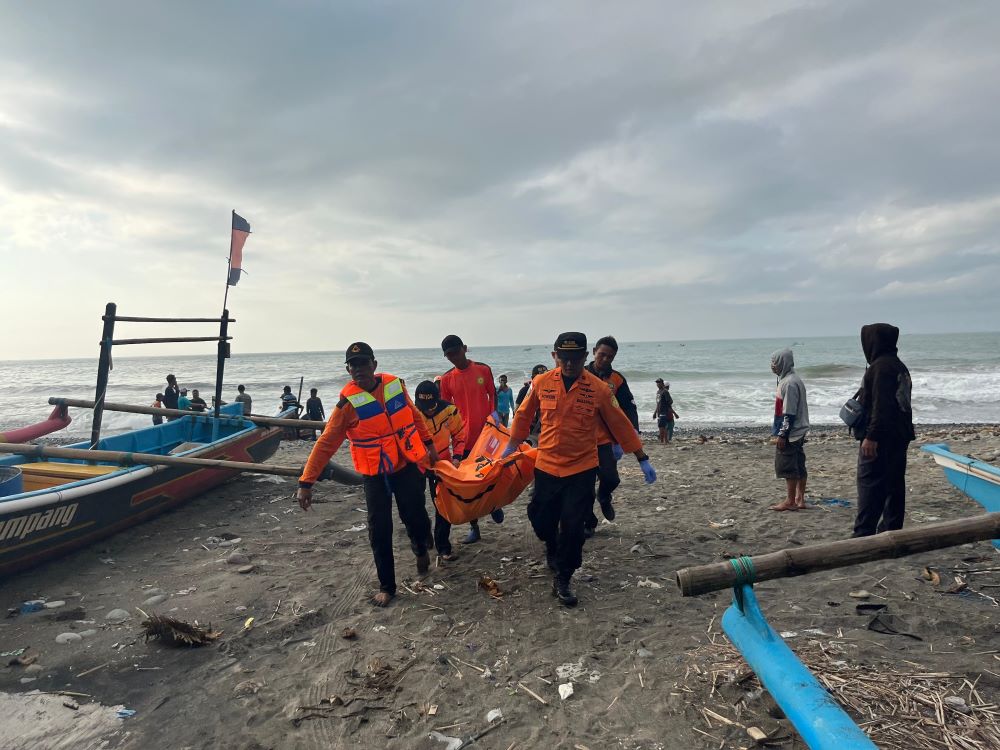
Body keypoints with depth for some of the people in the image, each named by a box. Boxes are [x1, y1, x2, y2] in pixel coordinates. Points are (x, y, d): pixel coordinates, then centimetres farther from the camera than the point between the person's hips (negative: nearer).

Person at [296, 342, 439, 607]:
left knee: (416, 519, 7)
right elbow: (326, 443, -16)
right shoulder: (348, 401, -15)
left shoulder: (395, 385, -5)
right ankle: (386, 586, 18)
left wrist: (428, 444, 16)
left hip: (406, 466, 2)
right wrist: (306, 482, -20)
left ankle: (420, 550, 43)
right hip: (375, 475, -2)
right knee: (379, 531, -1)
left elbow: (414, 416, 11)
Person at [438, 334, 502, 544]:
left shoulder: (483, 369, -1)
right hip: (464, 437, 1)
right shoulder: (446, 379, 1)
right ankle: (474, 527, 14)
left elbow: (492, 395, 7)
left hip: (486, 432, -1)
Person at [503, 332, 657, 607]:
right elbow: (524, 415, 9)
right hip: (546, 466, 2)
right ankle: (552, 549, 46)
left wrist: (642, 459, 4)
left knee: (573, 527, -2)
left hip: (582, 469, -2)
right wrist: (511, 446, 19)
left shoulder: (598, 388, -9)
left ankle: (562, 581, 19)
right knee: (540, 518, 11)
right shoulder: (541, 383, -5)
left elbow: (620, 424, 0)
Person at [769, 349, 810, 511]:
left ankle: (790, 501, 3)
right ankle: (800, 500, 19)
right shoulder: (787, 379, 13)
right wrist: (782, 432, 21)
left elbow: (789, 413, -21)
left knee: (786, 466, -3)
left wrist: (782, 435, -20)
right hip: (798, 432, 10)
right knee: (798, 466, 12)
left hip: (790, 433, -10)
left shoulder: (790, 383, -18)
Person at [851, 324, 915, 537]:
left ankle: (863, 534, -8)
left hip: (880, 440, -10)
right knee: (894, 485, 13)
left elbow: (880, 406, -23)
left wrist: (871, 436, -24)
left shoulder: (880, 366, -15)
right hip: (899, 437, 10)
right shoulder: (900, 367, 17)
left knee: (869, 485, -8)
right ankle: (891, 531, 20)